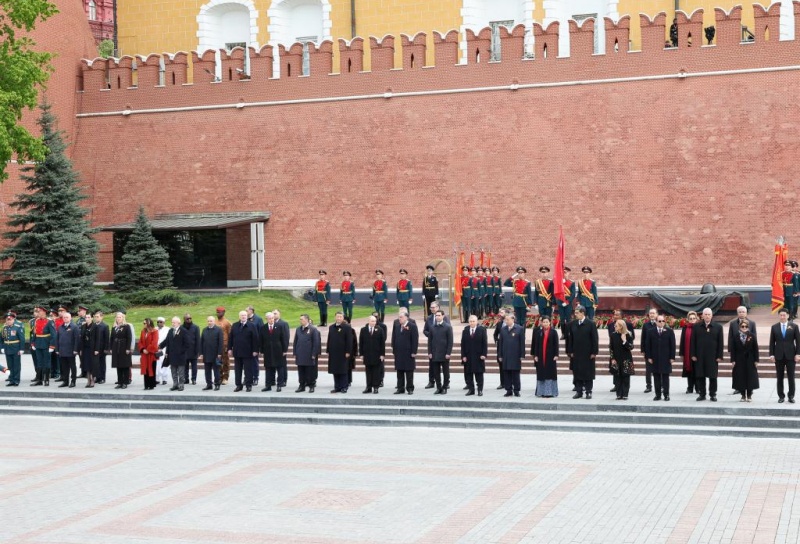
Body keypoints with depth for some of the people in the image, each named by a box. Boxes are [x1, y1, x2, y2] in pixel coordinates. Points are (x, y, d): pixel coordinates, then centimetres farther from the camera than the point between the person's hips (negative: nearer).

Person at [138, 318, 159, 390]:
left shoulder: (154, 331, -7)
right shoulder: (143, 331, 10)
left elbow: (154, 343, -14)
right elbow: (140, 342, 10)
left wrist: (148, 350, -15)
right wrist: (143, 349, -5)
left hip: (152, 354, -5)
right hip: (144, 354, 5)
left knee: (151, 369, -1)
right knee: (145, 369, 3)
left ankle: (152, 385, 4)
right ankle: (147, 385, 7)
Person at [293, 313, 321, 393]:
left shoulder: (313, 329, -6)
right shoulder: (298, 329, 10)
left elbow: (316, 343, -8)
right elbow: (295, 342, 15)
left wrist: (314, 354, -11)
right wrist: (295, 353, 9)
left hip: (309, 356, -5)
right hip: (300, 356, 5)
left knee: (310, 371, 2)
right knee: (301, 371, 8)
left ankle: (311, 386, 10)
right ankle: (302, 385, 15)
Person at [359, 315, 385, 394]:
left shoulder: (380, 330, 1)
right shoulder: (363, 330, 5)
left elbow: (382, 343, -1)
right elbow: (361, 342, 5)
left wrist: (382, 354, -6)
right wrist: (361, 353, 0)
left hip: (377, 355, -1)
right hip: (367, 354, 1)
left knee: (376, 372, 2)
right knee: (368, 372, 5)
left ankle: (376, 387, 6)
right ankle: (369, 387, 10)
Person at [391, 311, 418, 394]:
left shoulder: (412, 326, -10)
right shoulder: (396, 324, 8)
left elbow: (415, 340, -12)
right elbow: (394, 337, 14)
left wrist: (414, 352, -15)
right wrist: (393, 347, 9)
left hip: (408, 353, -6)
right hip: (398, 352, 6)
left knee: (409, 371, 3)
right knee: (399, 371, 10)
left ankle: (410, 388, 11)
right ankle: (400, 388, 17)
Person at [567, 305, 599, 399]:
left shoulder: (591, 324, -7)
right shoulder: (573, 324, 5)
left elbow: (594, 339, -7)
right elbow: (570, 338, 9)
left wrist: (594, 352, -10)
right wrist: (570, 351, 5)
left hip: (588, 353, -4)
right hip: (576, 353, 4)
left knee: (588, 373, 2)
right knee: (577, 373, 6)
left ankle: (588, 391, 9)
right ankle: (579, 391, 13)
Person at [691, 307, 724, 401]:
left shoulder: (718, 327, 3)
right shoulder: (696, 327, 4)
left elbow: (720, 343, 2)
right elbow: (693, 341, 4)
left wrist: (719, 356, -4)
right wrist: (693, 355, -2)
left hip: (712, 356, -1)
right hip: (699, 356, 1)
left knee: (713, 376, 3)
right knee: (700, 376, 5)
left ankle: (713, 394, 12)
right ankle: (702, 394, 13)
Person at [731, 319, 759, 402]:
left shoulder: (752, 336, -1)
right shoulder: (736, 337, 1)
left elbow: (755, 348, -2)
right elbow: (733, 349, 1)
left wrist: (756, 360, -5)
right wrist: (733, 360, -5)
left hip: (750, 360, -1)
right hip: (739, 360, 1)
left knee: (750, 378, 1)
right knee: (741, 378, 2)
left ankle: (749, 395, 11)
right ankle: (743, 395, 12)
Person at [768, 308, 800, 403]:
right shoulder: (774, 327, 5)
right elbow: (772, 342, 5)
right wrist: (771, 354, -2)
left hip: (790, 355, -1)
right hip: (779, 356, 1)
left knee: (791, 377, 2)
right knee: (780, 377, 4)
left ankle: (791, 396, 10)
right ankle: (781, 396, 11)